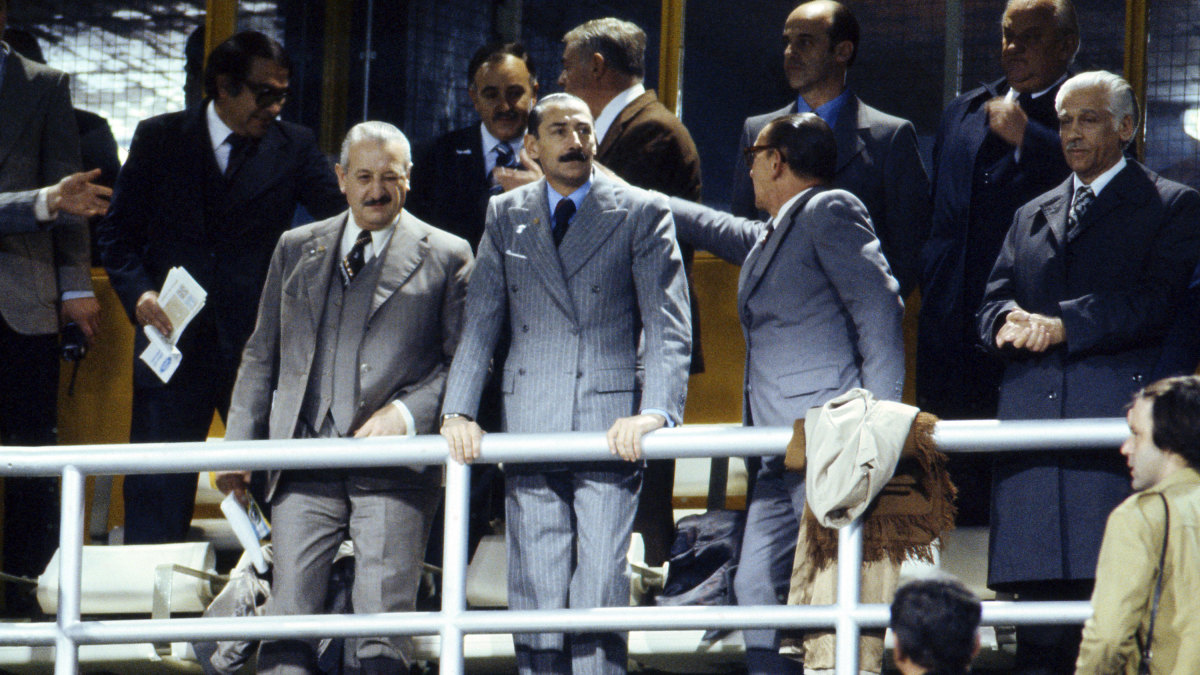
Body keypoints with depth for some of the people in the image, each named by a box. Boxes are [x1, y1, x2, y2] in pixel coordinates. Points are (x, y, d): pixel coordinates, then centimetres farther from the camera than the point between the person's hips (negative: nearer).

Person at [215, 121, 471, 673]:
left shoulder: (446, 257, 6)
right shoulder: (296, 249, 16)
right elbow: (262, 356, 18)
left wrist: (407, 411, -12)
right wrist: (240, 446, 10)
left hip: (396, 468, -3)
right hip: (306, 463, 3)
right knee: (287, 619, -2)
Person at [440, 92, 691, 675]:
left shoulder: (642, 214, 4)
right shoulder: (504, 217, 13)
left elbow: (668, 327, -2)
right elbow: (480, 324, 12)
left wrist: (655, 412, -16)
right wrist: (457, 411, -1)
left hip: (611, 428, -3)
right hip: (529, 430, 3)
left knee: (600, 595, -9)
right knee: (535, 596, 2)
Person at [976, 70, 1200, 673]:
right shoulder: (1031, 217, 26)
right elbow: (992, 305, 17)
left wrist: (1062, 325, -15)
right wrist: (1010, 324, -7)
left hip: (1119, 417, -5)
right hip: (1032, 416, 5)